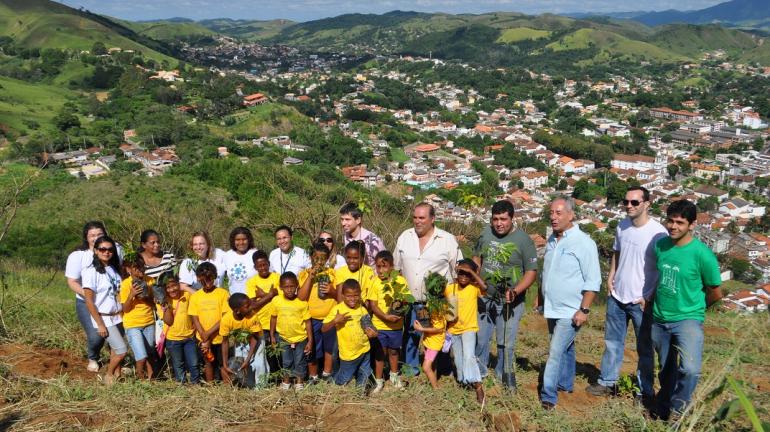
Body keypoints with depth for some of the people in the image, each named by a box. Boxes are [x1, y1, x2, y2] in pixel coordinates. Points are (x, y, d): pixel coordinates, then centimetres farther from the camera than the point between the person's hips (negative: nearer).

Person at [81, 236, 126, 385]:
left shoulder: (114, 269, 5)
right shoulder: (91, 272, -13)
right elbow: (89, 301, -13)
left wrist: (122, 313, 3)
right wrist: (100, 324, -14)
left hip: (118, 317, 5)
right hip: (104, 318, -5)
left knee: (115, 350, 11)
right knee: (122, 350, -6)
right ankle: (108, 375, 16)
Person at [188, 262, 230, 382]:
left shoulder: (223, 293, -10)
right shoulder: (195, 296, -1)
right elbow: (195, 319, -2)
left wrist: (208, 334, -15)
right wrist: (205, 339, -12)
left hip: (220, 338, -2)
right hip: (203, 340, 3)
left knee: (223, 365, 7)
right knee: (208, 363, 16)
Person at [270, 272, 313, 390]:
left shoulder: (302, 302, -17)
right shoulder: (277, 301, -13)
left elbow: (307, 322, -10)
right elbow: (273, 318, 2)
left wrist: (310, 340, -9)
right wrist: (272, 336, 4)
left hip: (300, 338, -1)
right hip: (283, 337, 1)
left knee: (300, 361, 14)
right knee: (286, 361, 18)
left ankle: (300, 381, 36)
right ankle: (286, 380, 40)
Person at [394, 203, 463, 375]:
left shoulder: (448, 240, -4)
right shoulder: (405, 237, 5)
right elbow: (395, 266, 14)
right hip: (410, 300, 3)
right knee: (410, 335, 12)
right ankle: (410, 368, 27)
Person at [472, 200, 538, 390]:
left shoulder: (523, 240, -13)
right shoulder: (486, 233, 1)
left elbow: (531, 272, -12)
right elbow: (477, 258, 15)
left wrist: (515, 291, -25)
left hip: (509, 302, -4)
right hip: (483, 298, 4)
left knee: (506, 343, 5)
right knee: (479, 338, 15)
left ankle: (504, 375, 27)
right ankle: (479, 371, 35)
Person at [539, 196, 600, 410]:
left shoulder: (583, 243, -15)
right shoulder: (551, 240, 7)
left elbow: (593, 281, -16)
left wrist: (584, 310, -18)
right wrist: (540, 297, 19)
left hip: (570, 312, -7)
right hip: (552, 308, 7)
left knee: (556, 352, -9)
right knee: (565, 348, 21)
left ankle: (548, 396, -3)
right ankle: (565, 383, 34)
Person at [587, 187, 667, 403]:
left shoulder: (658, 232, -16)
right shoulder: (622, 226, 3)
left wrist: (650, 297, -15)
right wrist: (611, 276, 6)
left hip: (641, 301, -6)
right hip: (617, 296, 6)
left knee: (645, 348, 8)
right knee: (612, 342, 16)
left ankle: (646, 391, 20)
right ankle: (607, 382, 29)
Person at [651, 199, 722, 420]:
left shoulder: (702, 254, -16)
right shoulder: (660, 245, -1)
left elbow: (715, 293, -4)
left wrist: (693, 308, 9)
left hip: (688, 319, -5)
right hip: (659, 319, 5)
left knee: (690, 369, -24)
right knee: (667, 371, 19)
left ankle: (677, 409, 0)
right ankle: (662, 409, 39)